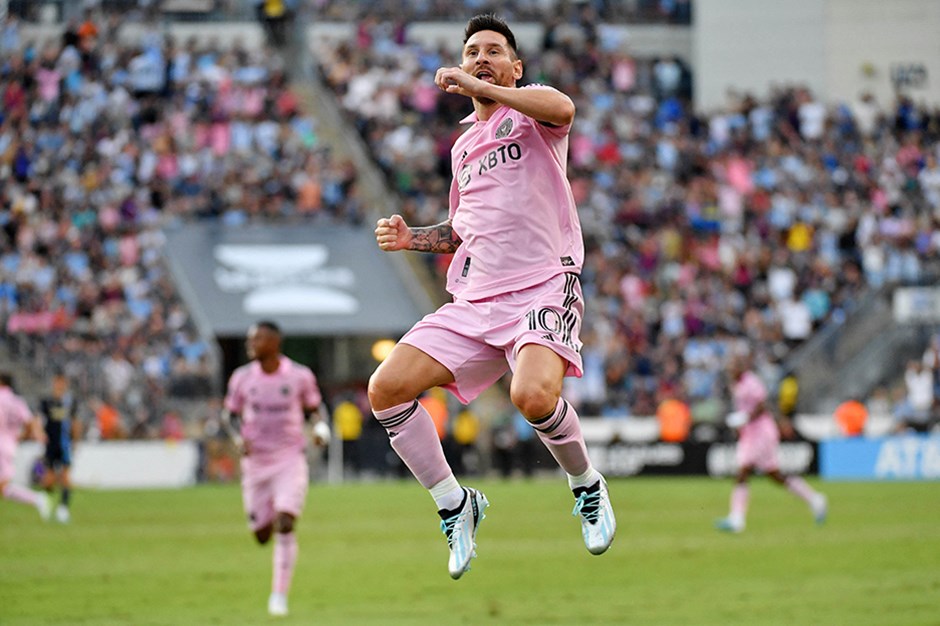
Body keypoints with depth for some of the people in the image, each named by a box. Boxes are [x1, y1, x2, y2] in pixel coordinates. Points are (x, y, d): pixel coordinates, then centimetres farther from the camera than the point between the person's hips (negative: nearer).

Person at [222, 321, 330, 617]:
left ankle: (279, 594, -13)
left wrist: (321, 427, -13)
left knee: (285, 525, -19)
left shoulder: (300, 376, -5)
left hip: (291, 459, -2)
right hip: (255, 462, 3)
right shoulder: (242, 378, -1)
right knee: (262, 535, 6)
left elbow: (315, 408, 9)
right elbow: (229, 414, 9)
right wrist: (238, 437, -11)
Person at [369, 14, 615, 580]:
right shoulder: (464, 145, 24)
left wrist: (480, 88, -21)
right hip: (475, 299, 7)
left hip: (544, 288, -7)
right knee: (385, 389, -10)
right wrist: (410, 237, 17)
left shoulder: (531, 107, 3)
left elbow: (563, 110, -23)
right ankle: (456, 507, 7)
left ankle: (588, 487, -3)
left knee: (533, 394, -34)